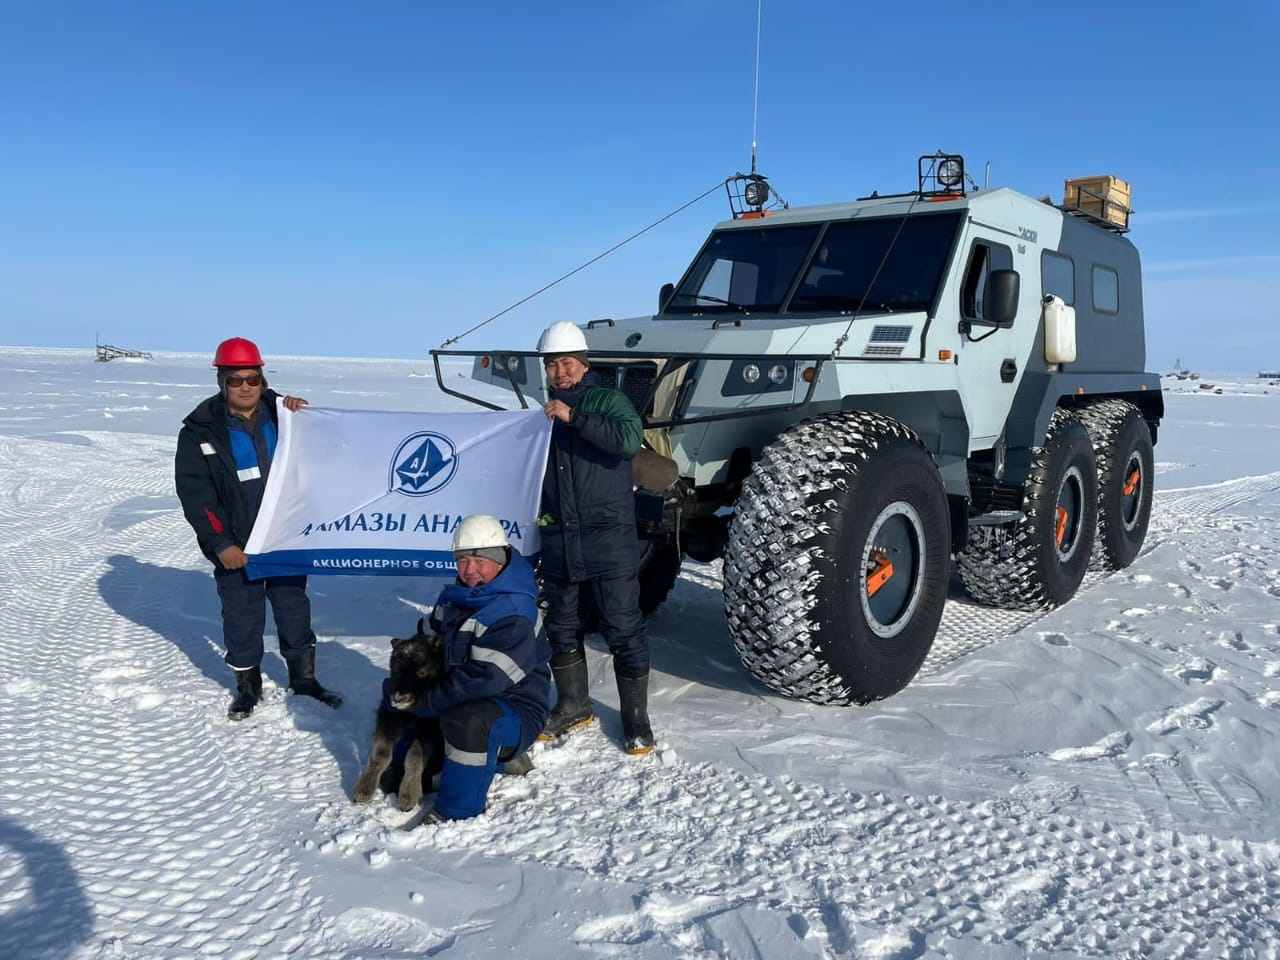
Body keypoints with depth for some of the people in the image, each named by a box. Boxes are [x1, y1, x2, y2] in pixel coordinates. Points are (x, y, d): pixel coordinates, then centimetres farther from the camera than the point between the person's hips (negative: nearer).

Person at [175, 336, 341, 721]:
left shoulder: (280, 415, 1)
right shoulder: (201, 430, -7)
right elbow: (193, 492, -9)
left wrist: (301, 415, -12)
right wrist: (221, 543, -15)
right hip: (236, 547, -2)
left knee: (294, 608, 14)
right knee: (242, 617, 9)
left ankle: (303, 678, 30)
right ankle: (248, 686, 28)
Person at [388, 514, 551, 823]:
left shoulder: (514, 616, -24)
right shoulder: (453, 598, 3)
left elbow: (482, 680, -31)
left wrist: (420, 702, -25)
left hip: (515, 710, -9)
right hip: (460, 700, 9)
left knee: (469, 722, -39)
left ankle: (456, 812, -19)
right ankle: (499, 755, 16)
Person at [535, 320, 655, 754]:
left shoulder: (608, 400, -3)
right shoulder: (545, 412, 12)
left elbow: (629, 438, -25)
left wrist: (574, 417, -27)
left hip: (609, 539, -5)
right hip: (558, 540, 6)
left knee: (624, 630, -1)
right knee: (561, 629, 15)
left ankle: (636, 719, 12)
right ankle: (573, 707, 33)